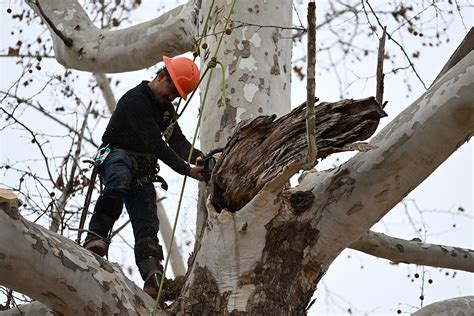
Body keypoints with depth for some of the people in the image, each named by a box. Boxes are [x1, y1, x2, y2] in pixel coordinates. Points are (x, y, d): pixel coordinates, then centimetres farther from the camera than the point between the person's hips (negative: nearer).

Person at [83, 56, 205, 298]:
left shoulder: (166, 106, 17)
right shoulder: (135, 100, -15)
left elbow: (177, 141, 17)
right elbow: (156, 145, -21)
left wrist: (197, 156, -5)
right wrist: (187, 171, -22)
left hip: (143, 172, 8)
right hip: (117, 155, -8)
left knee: (147, 225, -11)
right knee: (120, 180, -44)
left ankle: (153, 278, -26)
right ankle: (97, 237, -55)